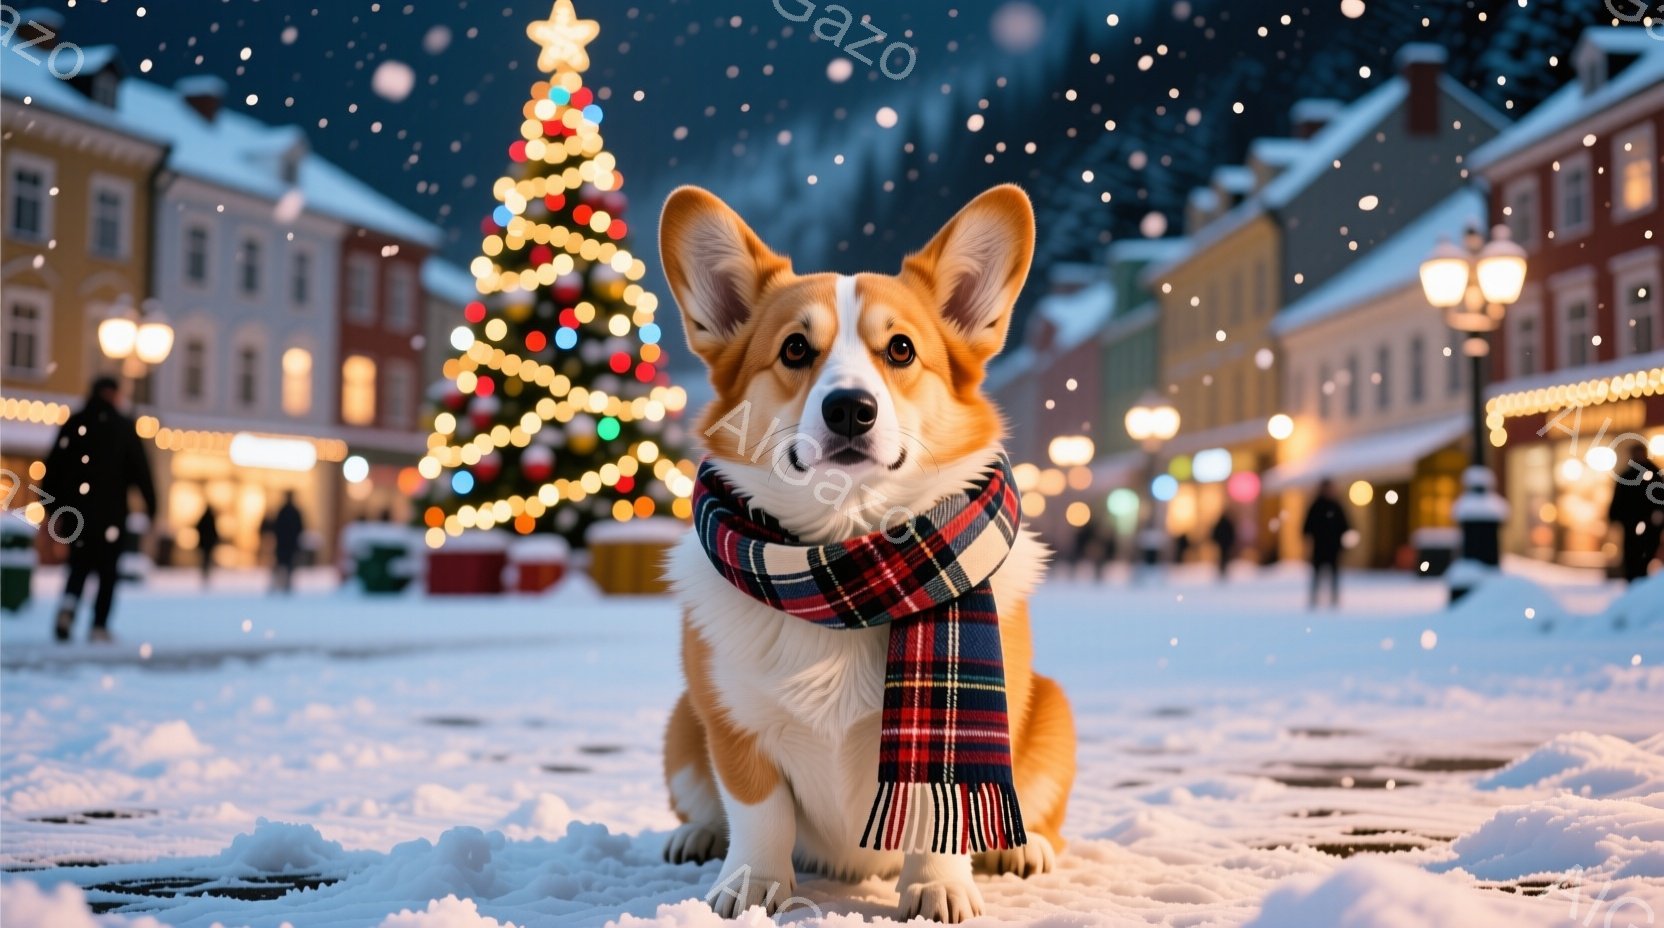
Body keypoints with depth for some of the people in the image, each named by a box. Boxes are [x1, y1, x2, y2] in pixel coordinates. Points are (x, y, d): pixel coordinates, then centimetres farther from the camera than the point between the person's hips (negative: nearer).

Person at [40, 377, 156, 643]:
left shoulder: (73, 425, 7)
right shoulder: (124, 428, -1)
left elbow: (53, 469, 7)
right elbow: (141, 470, -4)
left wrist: (53, 510, 12)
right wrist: (150, 507, 2)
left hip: (77, 509, 2)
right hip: (111, 513, -2)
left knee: (80, 564, 14)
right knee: (107, 569, 6)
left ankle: (68, 604, -14)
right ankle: (99, 627, 1)